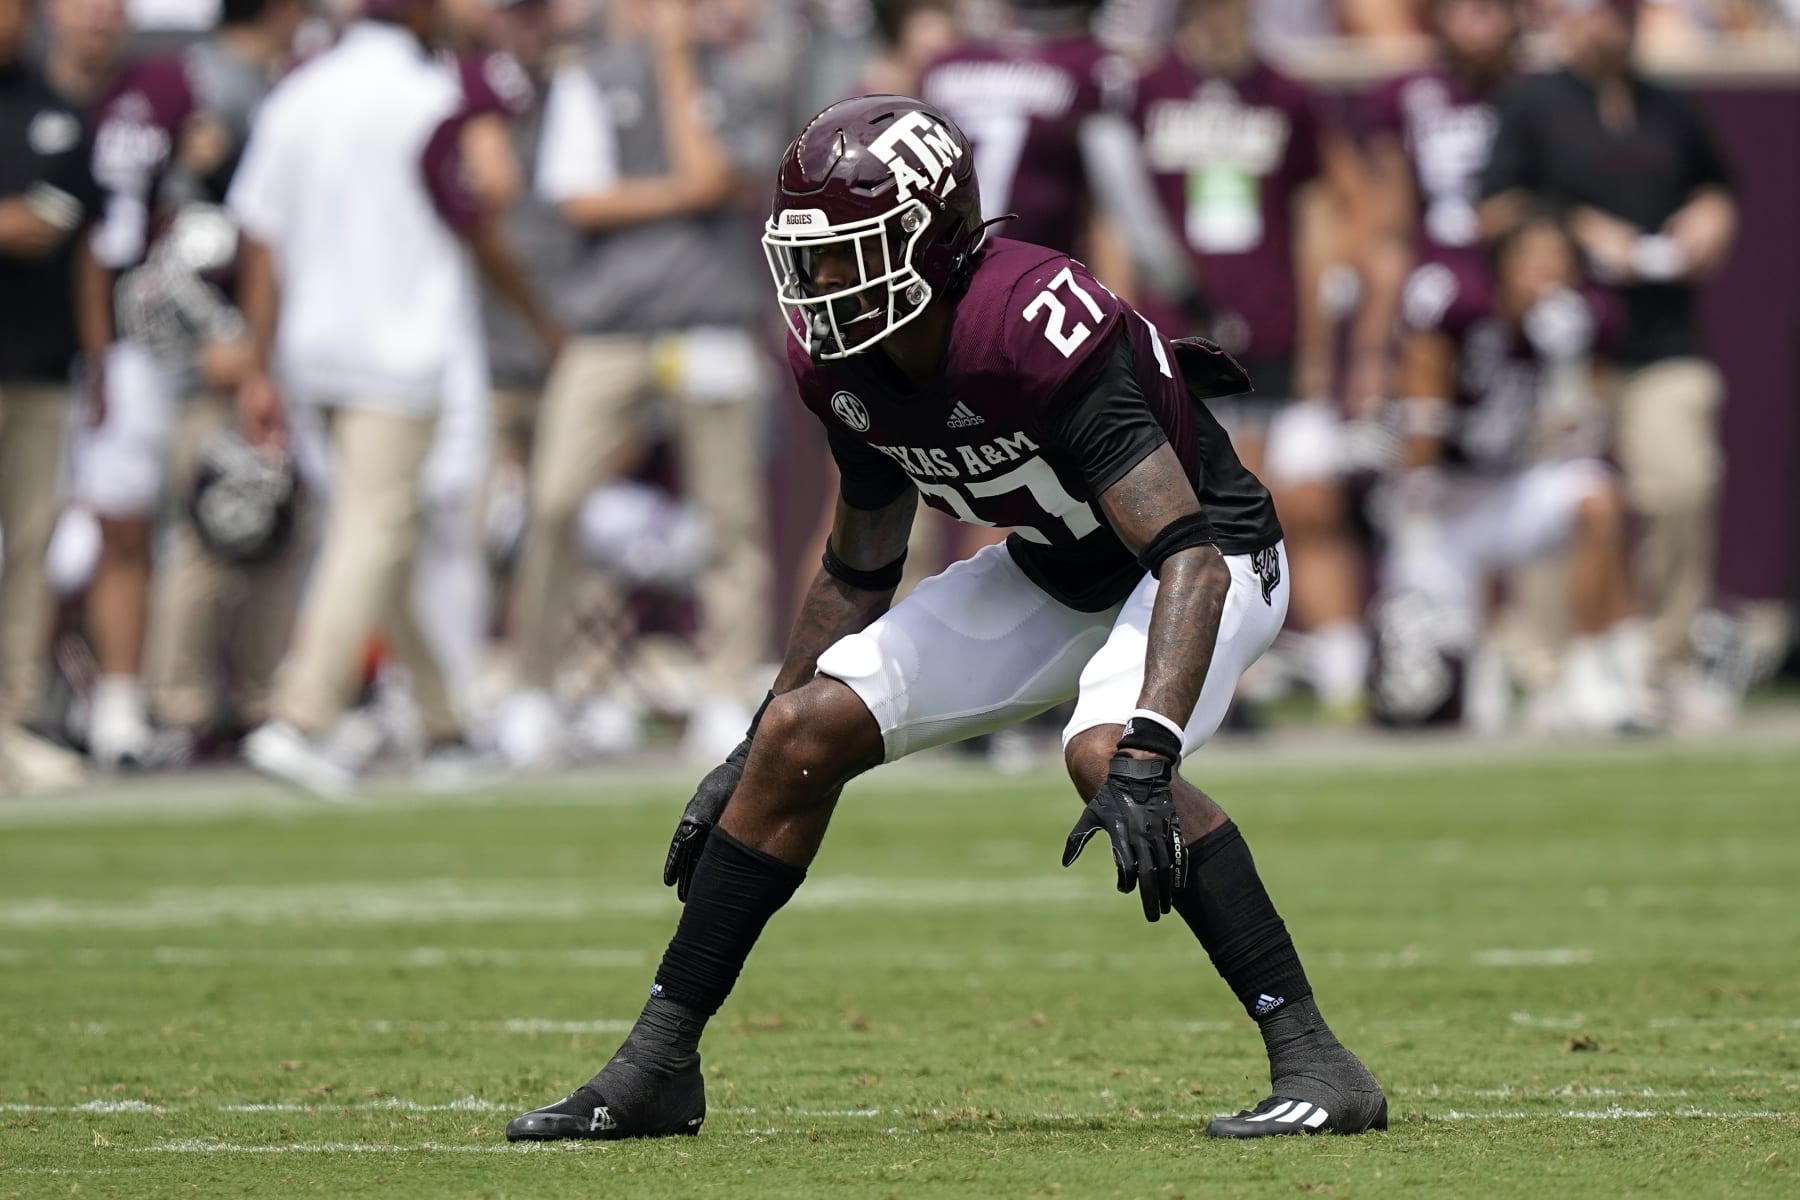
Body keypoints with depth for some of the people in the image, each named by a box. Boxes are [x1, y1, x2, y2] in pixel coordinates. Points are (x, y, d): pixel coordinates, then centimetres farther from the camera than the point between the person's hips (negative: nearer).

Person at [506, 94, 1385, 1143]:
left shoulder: (1034, 330, -35)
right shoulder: (844, 360, -10)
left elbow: (1187, 550, -40)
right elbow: (860, 572, 8)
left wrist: (1144, 757, -50)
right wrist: (751, 750, 11)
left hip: (1207, 559, -8)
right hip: (1055, 572, 8)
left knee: (1103, 755, -35)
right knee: (803, 738, -3)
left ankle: (1316, 1065, -26)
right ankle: (657, 1070, 6)